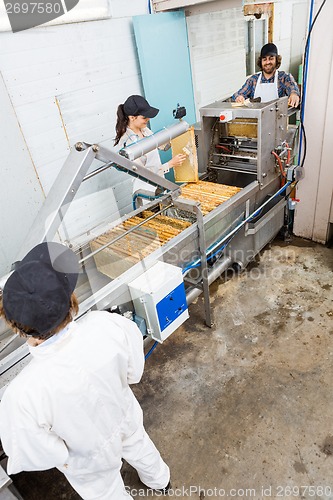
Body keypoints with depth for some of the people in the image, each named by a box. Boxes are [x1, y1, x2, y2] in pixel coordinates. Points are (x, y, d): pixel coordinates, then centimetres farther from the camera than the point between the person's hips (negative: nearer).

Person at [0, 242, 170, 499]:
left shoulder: (23, 395, -43)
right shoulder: (109, 324, -37)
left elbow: (39, 456, -23)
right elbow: (135, 372, -15)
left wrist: (60, 458, -1)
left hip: (91, 458, -3)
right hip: (125, 417, 4)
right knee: (139, 448, 38)